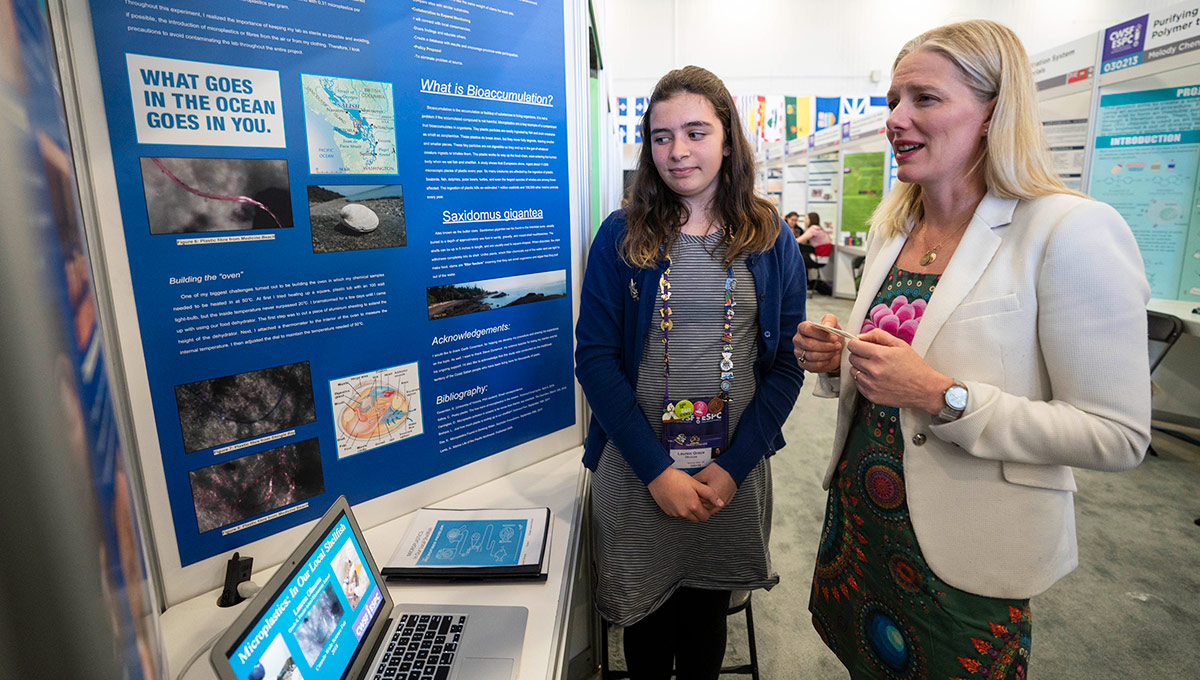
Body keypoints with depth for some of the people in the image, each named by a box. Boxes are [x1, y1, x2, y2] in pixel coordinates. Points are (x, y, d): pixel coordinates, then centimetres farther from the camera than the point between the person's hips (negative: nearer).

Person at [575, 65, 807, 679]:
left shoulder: (770, 239, 0)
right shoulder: (621, 236, -4)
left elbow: (787, 362, -2)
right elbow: (595, 357, -9)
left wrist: (732, 467, -11)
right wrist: (657, 470, -14)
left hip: (735, 470, 1)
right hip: (636, 470, -1)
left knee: (706, 615, 21)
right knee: (646, 619, 17)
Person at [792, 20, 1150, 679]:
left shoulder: (1072, 231, -18)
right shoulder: (890, 229, 2)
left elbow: (1119, 436, -19)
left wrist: (942, 396, -29)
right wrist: (836, 360, -8)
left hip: (967, 555, -5)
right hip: (858, 517, 6)